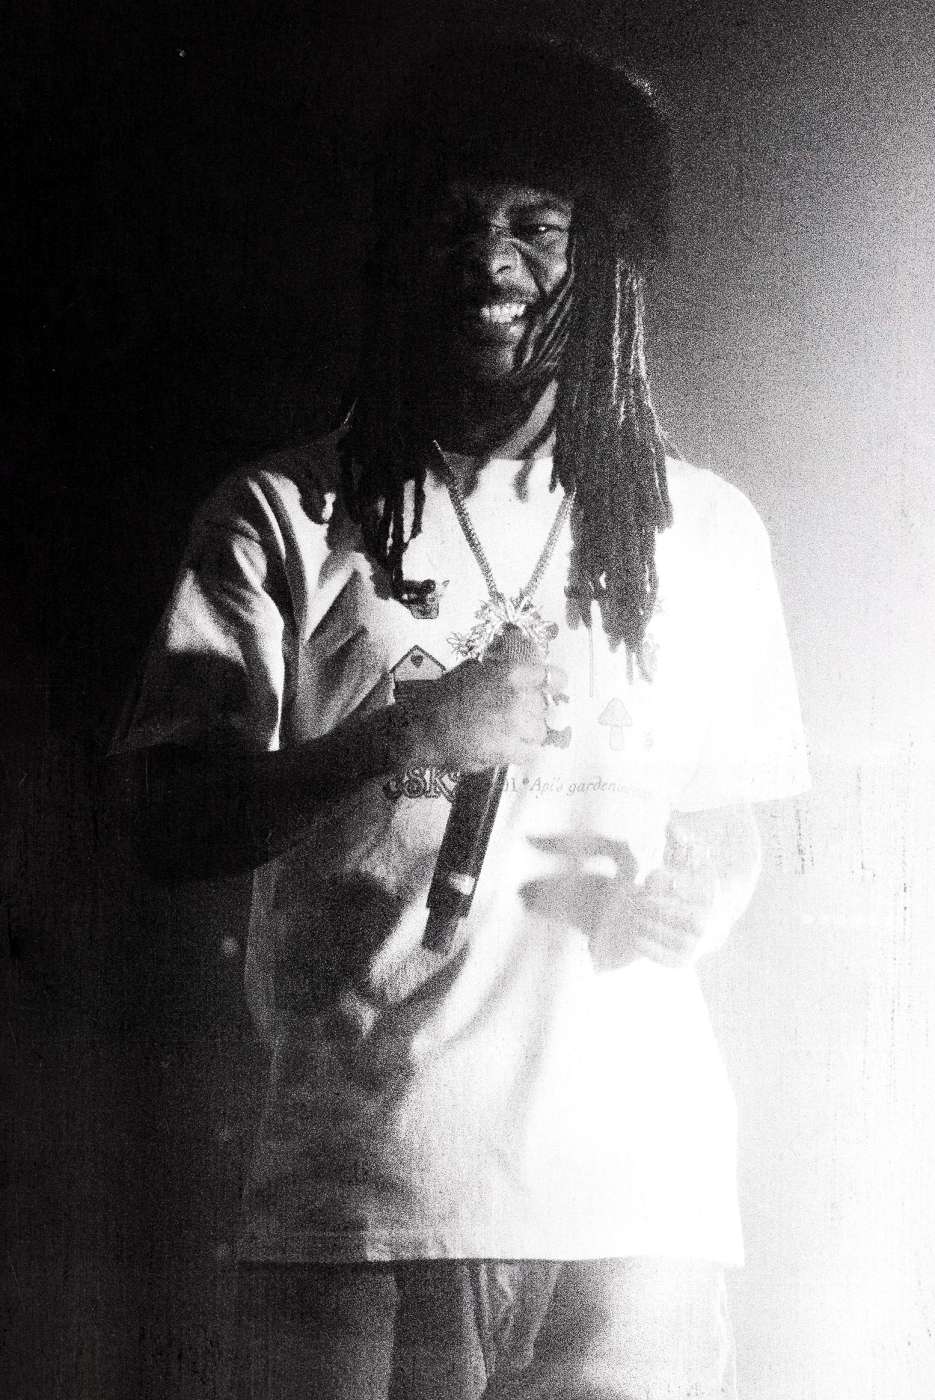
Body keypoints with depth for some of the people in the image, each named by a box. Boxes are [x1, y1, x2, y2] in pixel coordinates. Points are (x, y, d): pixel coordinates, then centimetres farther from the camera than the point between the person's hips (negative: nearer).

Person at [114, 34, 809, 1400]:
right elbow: (170, 823, -3)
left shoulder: (706, 529, 10)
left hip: (636, 1193, 2)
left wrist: (694, 880, -6)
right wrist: (401, 738, -17)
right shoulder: (284, 518, 3)